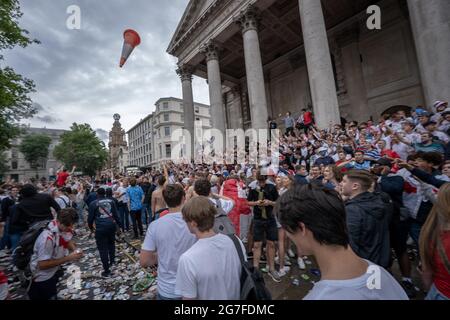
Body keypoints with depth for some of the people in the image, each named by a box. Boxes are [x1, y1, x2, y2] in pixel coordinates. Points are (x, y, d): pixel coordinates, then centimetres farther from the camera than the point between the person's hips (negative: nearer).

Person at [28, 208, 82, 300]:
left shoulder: (64, 228, -16)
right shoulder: (47, 237, -37)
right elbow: (42, 265, -30)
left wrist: (75, 250, -15)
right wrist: (68, 258, -31)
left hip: (55, 271, 7)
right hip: (43, 277, -7)